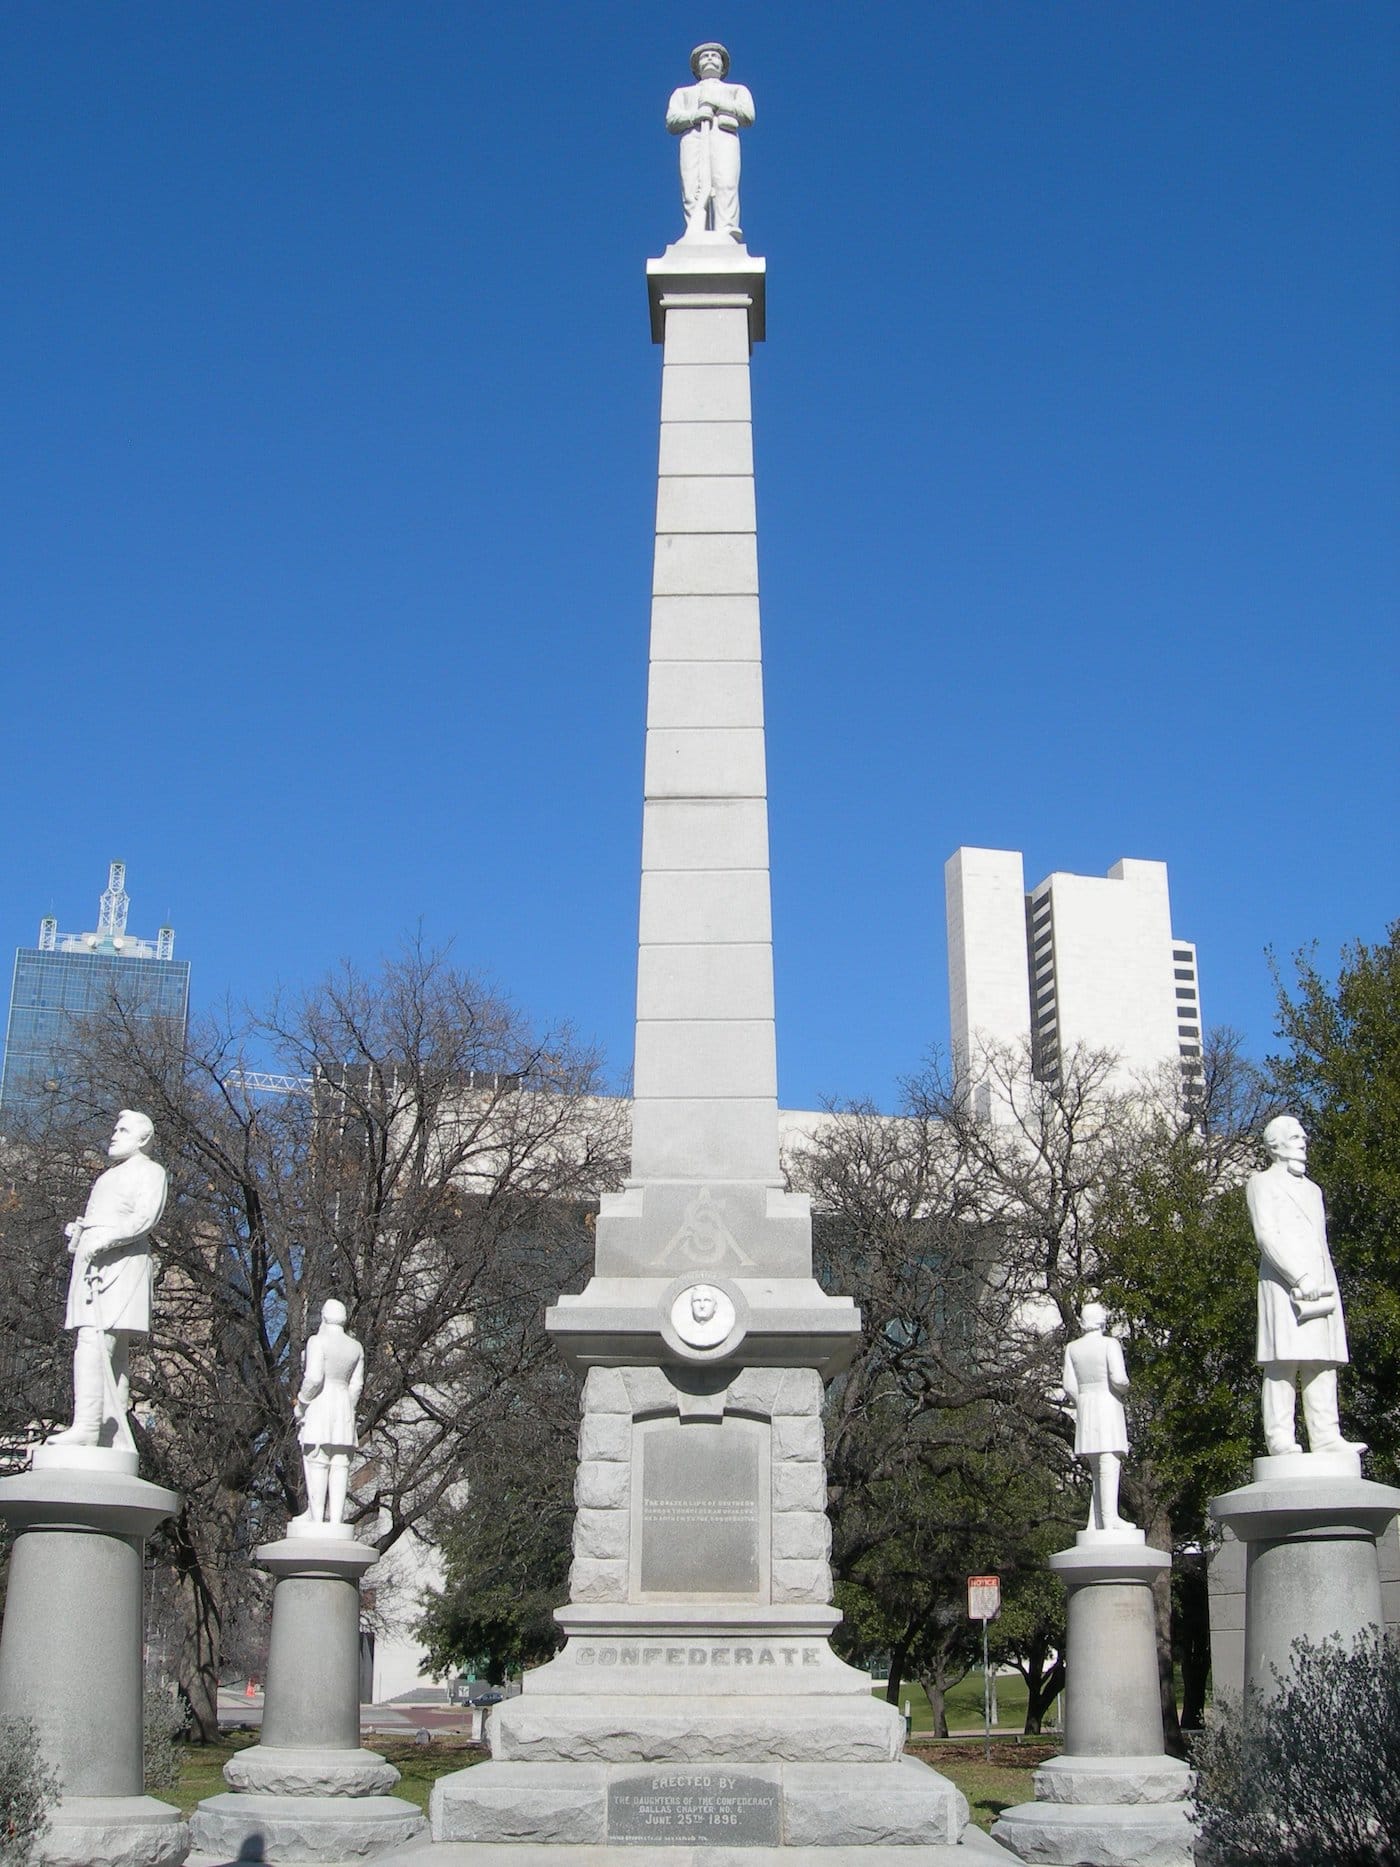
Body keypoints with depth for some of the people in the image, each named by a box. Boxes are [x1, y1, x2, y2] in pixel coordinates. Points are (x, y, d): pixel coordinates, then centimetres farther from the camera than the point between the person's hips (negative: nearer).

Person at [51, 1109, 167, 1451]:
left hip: (120, 1260, -8)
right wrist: (76, 1229, 8)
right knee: (111, 1350, 2)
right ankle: (119, 1439, -1)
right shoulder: (108, 1176, 32)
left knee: (94, 1341, -22)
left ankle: (87, 1426, -31)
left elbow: (145, 1217, -10)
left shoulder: (150, 1171, 5)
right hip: (91, 1262, 8)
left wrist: (104, 1238, -22)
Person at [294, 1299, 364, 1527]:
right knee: (339, 1465, 2)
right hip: (343, 1407, 6)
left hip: (319, 1405, -6)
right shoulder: (356, 1347, 12)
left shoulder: (318, 1341, -7)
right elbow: (356, 1385, 12)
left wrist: (301, 1403, -4)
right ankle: (336, 1520, -3)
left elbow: (314, 1378, -17)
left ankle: (317, 1519, -10)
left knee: (316, 1464, -6)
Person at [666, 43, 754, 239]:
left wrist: (717, 102, 5)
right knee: (693, 191, -23)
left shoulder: (737, 90, 35)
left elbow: (748, 115, 13)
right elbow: (671, 121, 17)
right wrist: (695, 114, -2)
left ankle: (726, 234, -43)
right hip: (693, 138, 1)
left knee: (726, 186, -27)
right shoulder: (683, 93, 37)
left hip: (724, 136, -1)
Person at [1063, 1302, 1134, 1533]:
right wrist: (1124, 1389, 7)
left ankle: (1096, 1523, 3)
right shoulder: (1110, 1343, -5)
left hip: (1084, 1410, 5)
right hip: (1108, 1405, -5)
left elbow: (1070, 1386, 5)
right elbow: (1119, 1378, -15)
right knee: (1110, 1465, -11)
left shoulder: (1073, 1348, 9)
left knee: (1098, 1470, 10)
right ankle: (1110, 1518, -19)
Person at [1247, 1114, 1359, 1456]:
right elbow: (1267, 1236, -7)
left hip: (1320, 1287, 7)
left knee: (1323, 1363, -1)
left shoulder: (1313, 1190, 29)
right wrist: (1300, 1278, -17)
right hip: (1283, 1286, -7)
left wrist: (1329, 1288, 13)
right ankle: (1280, 1438, -13)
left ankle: (1326, 1438, -3)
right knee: (1283, 1362, -11)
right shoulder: (1262, 1183, 7)